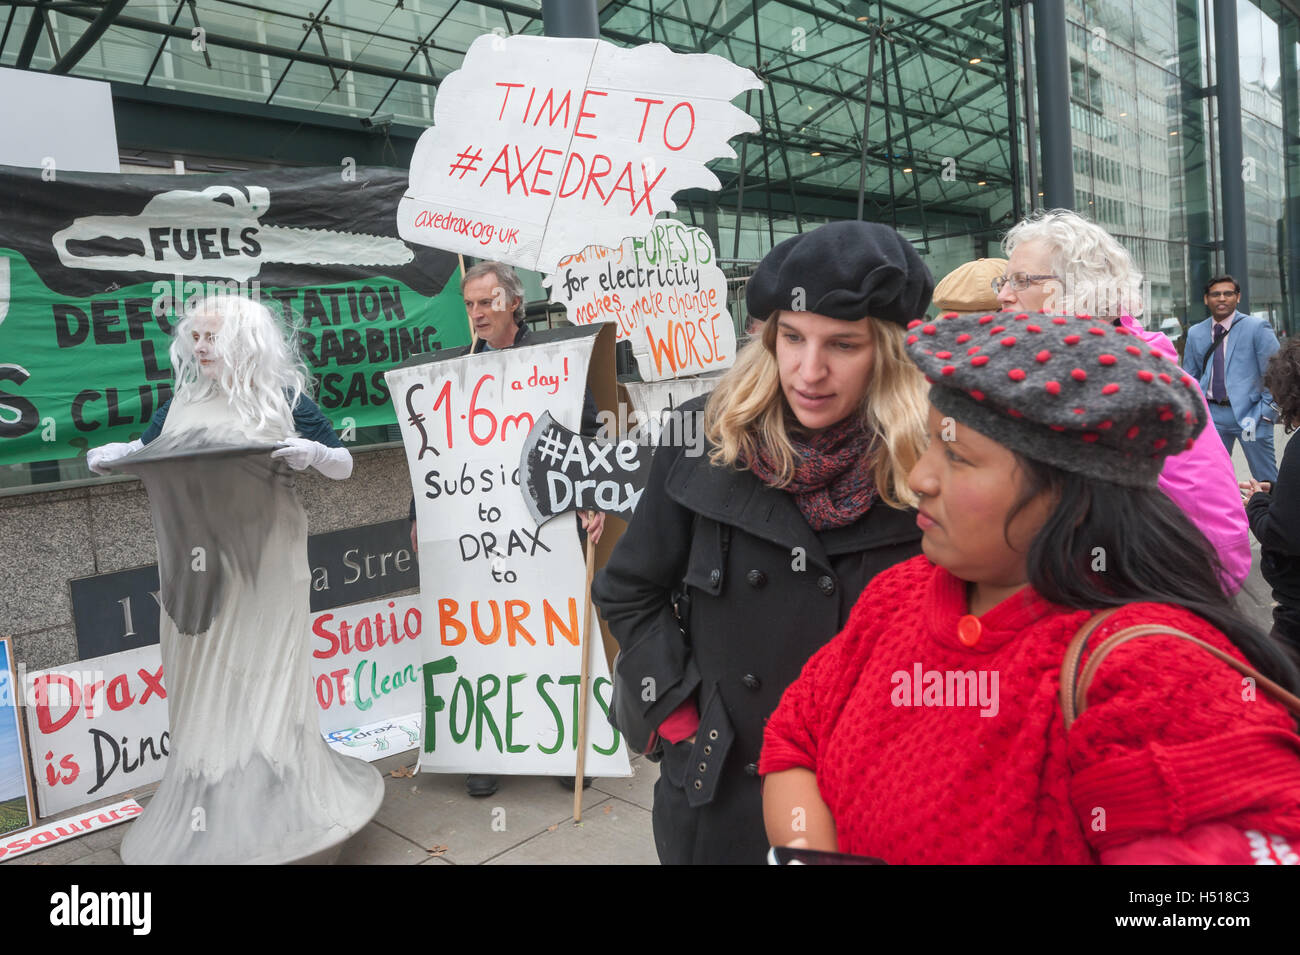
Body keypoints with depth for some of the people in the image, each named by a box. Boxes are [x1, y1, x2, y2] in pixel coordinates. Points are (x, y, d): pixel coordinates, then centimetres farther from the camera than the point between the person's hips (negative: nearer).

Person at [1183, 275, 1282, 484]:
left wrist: (1263, 413, -11)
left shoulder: (1257, 327, -2)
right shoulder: (1195, 333, 8)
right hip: (1212, 414, 3)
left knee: (1268, 482, 3)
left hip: (1249, 413, -3)